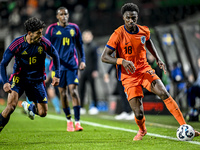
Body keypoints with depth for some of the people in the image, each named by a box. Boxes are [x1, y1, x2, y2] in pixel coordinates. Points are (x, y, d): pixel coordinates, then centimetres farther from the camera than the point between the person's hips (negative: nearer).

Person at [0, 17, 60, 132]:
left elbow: (55, 56, 10)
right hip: (19, 78, -3)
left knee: (43, 113, 2)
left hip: (37, 80, 3)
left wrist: (57, 75, 7)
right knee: (11, 105, -26)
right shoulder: (18, 43, -17)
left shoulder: (44, 43, -11)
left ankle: (29, 107, 37)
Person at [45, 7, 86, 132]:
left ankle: (77, 122, -12)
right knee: (63, 92, 3)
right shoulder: (52, 29, 4)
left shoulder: (74, 28, 9)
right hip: (58, 64, 0)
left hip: (72, 64, 0)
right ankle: (69, 120, 17)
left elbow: (80, 45, 17)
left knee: (73, 90, -11)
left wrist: (83, 60, 8)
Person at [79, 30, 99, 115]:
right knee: (81, 88, 5)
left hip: (90, 71, -7)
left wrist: (95, 70, -14)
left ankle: (95, 107, 3)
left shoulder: (93, 46, -6)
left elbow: (96, 59, -9)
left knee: (92, 88, -3)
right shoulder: (83, 47, 15)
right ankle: (81, 107, 10)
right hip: (83, 71, 7)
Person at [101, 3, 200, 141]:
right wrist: (122, 61, -32)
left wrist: (158, 59, 13)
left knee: (164, 93, -21)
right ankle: (142, 130, 26)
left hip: (145, 70, 3)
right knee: (139, 114, -12)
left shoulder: (144, 31, -2)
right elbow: (104, 57, -16)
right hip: (128, 76, -3)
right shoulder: (118, 35, -15)